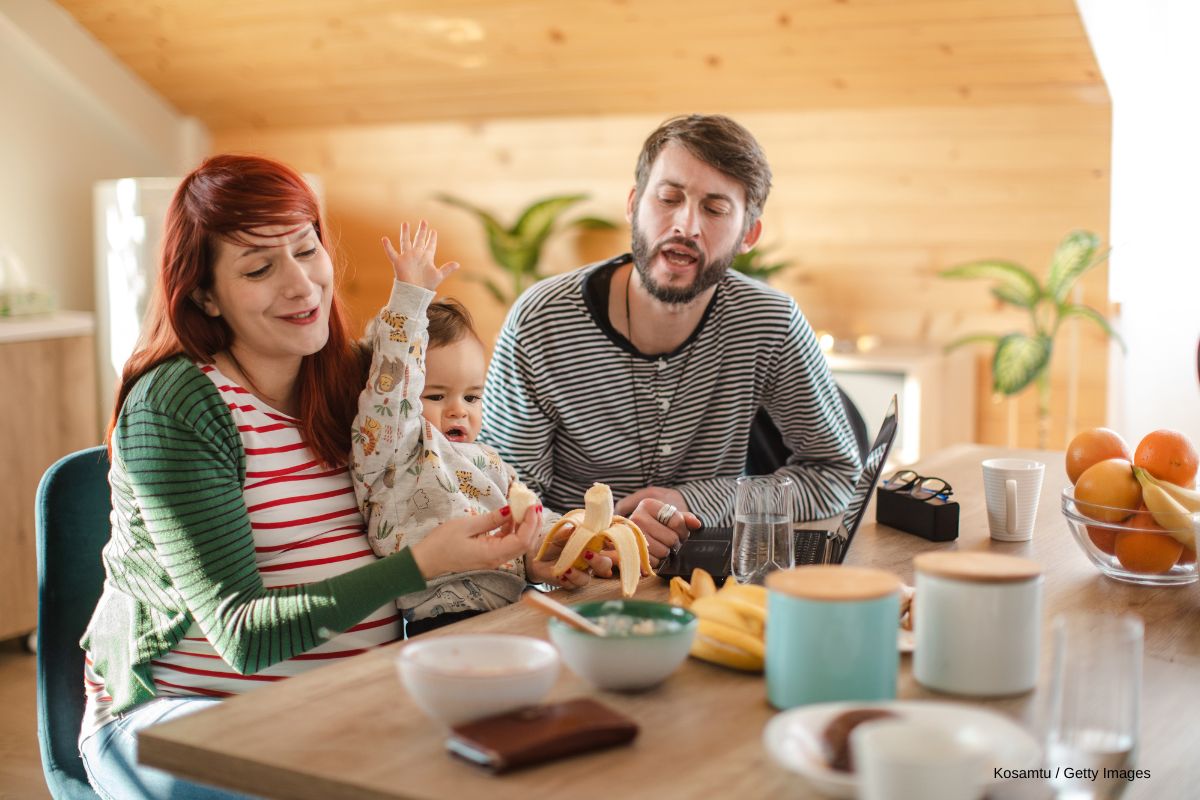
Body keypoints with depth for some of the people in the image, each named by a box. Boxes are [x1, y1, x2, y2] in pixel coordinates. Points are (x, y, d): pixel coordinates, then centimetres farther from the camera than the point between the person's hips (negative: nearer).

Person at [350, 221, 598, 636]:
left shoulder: (488, 461, 28)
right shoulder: (388, 448, 7)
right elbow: (394, 380, -6)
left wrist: (537, 559, 2)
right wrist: (411, 293, -8)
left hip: (517, 609, 7)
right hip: (442, 622, -7)